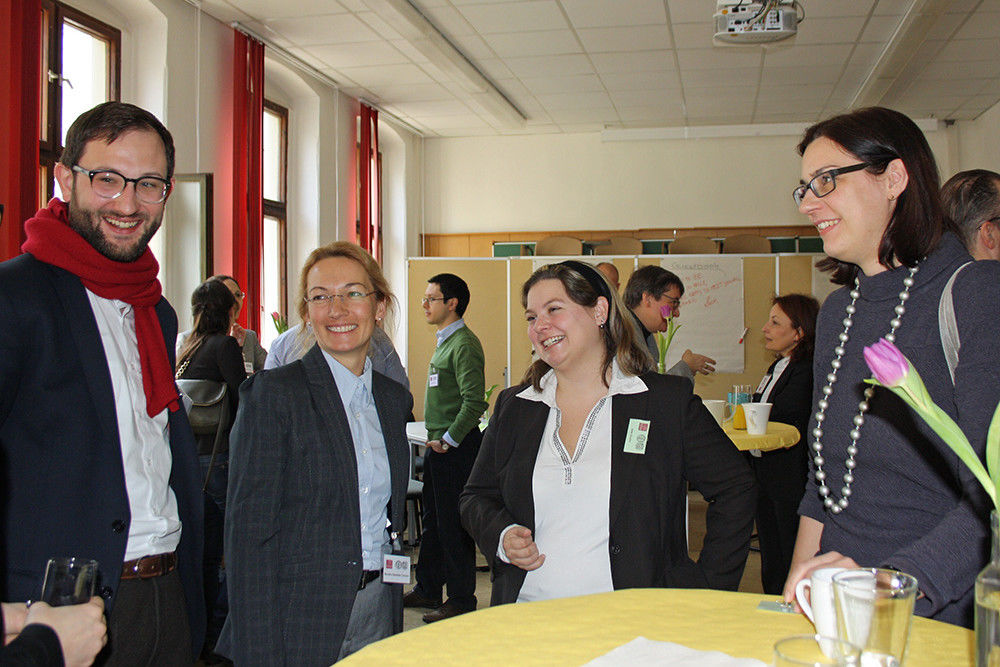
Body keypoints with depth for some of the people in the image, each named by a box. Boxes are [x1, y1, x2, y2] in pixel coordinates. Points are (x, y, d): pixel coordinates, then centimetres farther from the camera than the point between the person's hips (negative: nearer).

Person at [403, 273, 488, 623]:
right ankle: (427, 589, 30)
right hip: (439, 444, 10)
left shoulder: (464, 345, -16)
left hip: (457, 446, -10)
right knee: (433, 520, 18)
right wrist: (436, 439, 16)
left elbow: (474, 402, -24)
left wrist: (449, 440, -18)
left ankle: (461, 600, 9)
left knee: (453, 524, -2)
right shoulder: (444, 341, 15)